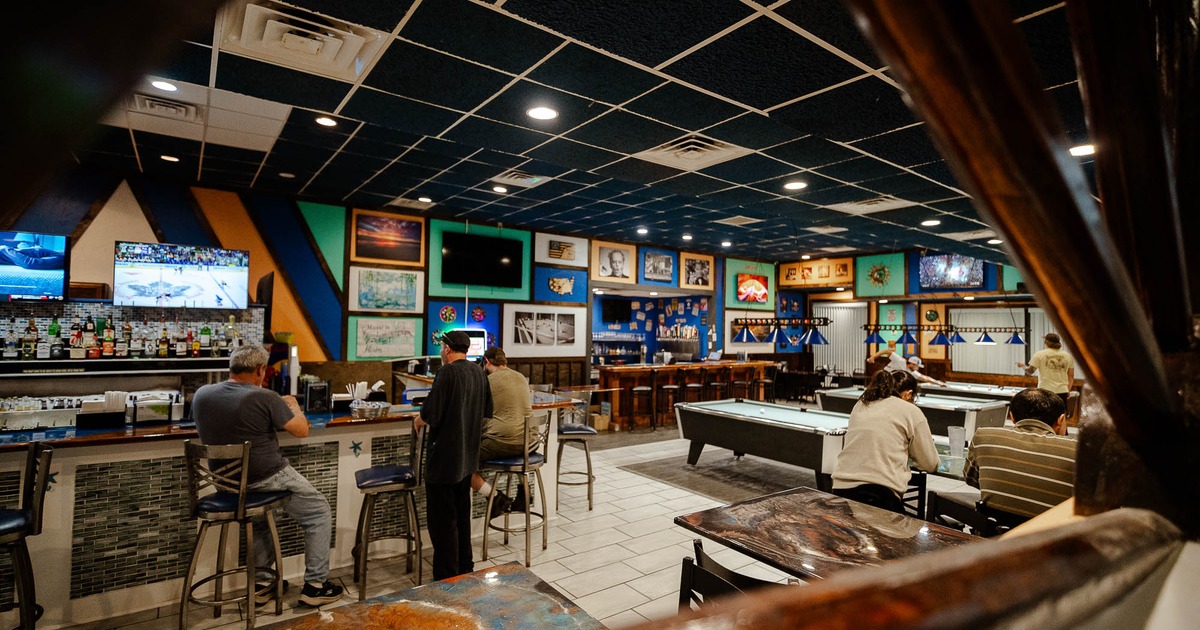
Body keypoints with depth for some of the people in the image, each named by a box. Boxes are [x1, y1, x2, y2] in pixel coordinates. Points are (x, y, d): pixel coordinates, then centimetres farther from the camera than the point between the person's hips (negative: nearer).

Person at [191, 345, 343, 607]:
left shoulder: (201, 395, -2)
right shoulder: (264, 397, -21)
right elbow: (302, 430, -15)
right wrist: (294, 407, 4)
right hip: (266, 479, -7)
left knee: (263, 514, 35)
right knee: (319, 512, 11)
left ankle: (261, 581, 36)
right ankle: (315, 585, 13)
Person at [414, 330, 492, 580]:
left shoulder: (447, 372, -19)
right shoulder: (479, 372, 4)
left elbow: (431, 414, -22)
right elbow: (487, 410, 12)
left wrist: (419, 420, -1)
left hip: (444, 459, -8)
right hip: (468, 456, 8)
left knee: (441, 518, 4)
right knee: (462, 513, 21)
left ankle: (447, 578, 12)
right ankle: (464, 566, 33)